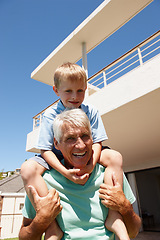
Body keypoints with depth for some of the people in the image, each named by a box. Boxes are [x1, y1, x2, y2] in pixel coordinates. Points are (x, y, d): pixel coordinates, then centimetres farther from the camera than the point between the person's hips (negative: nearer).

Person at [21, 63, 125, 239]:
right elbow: (45, 150, -17)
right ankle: (51, 225, -24)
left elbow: (97, 142, -10)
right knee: (28, 168, -29)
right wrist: (65, 172, -34)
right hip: (58, 158, -1)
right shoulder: (50, 114, -13)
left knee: (115, 157, -24)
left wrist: (91, 165, -33)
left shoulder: (90, 111, -7)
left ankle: (113, 216, -20)